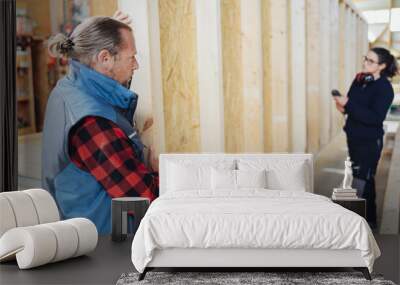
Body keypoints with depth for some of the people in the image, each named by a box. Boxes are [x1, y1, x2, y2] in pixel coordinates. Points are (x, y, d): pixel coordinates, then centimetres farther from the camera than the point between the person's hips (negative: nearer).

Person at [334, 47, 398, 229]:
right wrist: (343, 107, -7)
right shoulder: (359, 79, 3)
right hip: (354, 136, 7)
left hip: (370, 140, -7)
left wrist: (348, 104, -28)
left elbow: (375, 118, -25)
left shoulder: (384, 88, -17)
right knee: (356, 176, 16)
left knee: (364, 180, -2)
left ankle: (369, 220, 12)